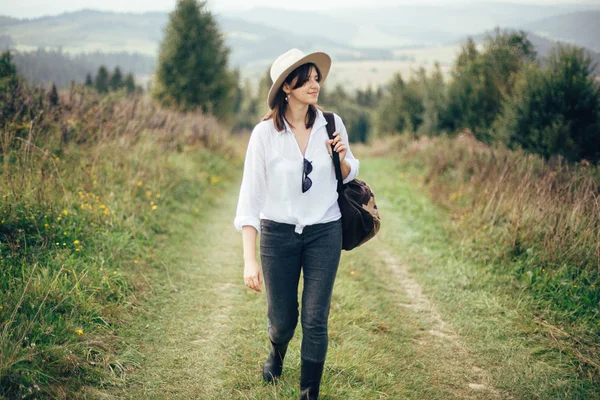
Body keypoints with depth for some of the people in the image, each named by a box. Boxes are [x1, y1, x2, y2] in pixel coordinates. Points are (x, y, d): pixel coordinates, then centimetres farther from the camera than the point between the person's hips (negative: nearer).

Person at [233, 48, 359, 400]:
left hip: (325, 233, 1)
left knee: (315, 321, -1)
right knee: (282, 319, 11)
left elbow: (348, 176, 13)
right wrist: (250, 260, -16)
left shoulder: (332, 124, -4)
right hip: (278, 235, -1)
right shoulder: (265, 133, -12)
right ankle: (277, 353, 48)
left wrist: (343, 158, -12)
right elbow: (250, 197, -11)